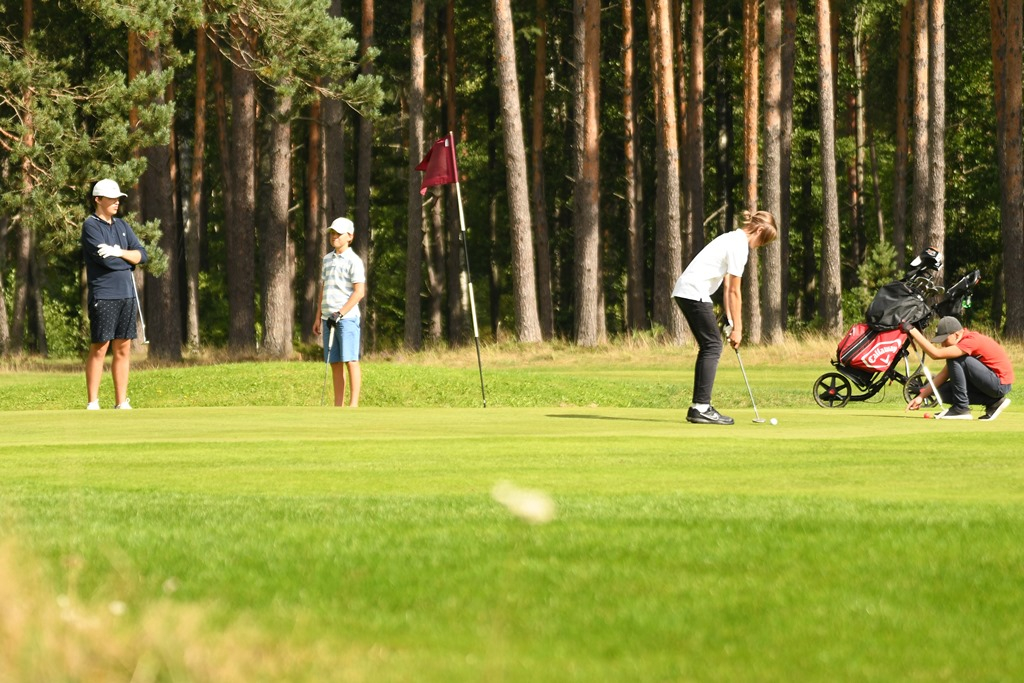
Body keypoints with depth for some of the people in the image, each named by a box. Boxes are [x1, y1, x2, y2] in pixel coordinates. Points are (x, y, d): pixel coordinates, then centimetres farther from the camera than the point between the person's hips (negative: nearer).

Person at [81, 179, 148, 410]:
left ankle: (121, 403, 8)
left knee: (123, 349, 5)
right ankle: (93, 404, -3)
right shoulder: (91, 226, -5)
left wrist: (119, 253, -10)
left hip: (126, 294, 6)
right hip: (103, 295, -6)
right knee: (99, 348, -6)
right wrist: (129, 260, 1)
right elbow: (106, 260, -16)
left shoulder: (121, 225, 16)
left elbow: (142, 254, 7)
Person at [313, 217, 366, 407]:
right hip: (329, 318, 7)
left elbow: (359, 292, -12)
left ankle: (354, 405, -11)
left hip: (347, 317, -7)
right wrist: (319, 317, 19)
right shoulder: (327, 259, 17)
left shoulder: (353, 261, -5)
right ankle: (338, 406, 8)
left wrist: (340, 313, -17)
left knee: (350, 361, -10)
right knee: (335, 363, 6)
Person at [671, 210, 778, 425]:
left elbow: (728, 288, 17)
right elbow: (734, 292, -9)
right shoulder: (740, 245, -11)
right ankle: (701, 407, -12)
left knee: (709, 347, 11)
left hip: (685, 291, 10)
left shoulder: (733, 239, 20)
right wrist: (737, 328, -3)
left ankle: (698, 407, 10)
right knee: (713, 346, -8)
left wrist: (730, 323, 12)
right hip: (695, 292, -10)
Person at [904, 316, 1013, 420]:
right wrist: (921, 396, 4)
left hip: (1000, 384, -10)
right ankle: (993, 402, 4)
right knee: (943, 391, 4)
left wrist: (912, 331, -24)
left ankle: (961, 408, -12)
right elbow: (944, 374, 10)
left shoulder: (970, 341, -21)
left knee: (955, 360, -18)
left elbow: (936, 354, -28)